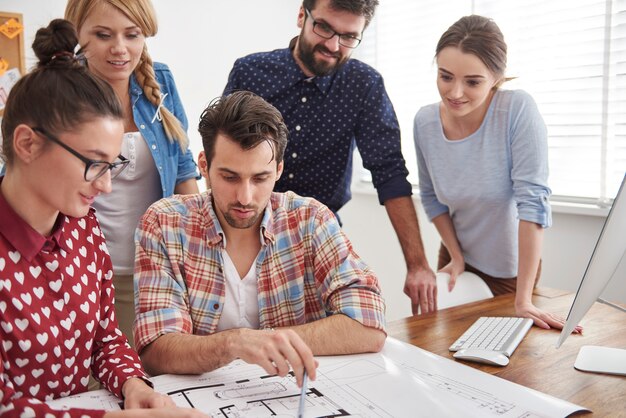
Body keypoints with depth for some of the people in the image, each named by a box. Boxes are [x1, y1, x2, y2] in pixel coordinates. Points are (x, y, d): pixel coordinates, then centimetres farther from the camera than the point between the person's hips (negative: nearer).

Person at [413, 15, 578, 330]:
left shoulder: (519, 109, -25)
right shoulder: (425, 122, -13)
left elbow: (532, 198, -28)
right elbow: (431, 196, 1)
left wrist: (523, 301, -29)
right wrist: (456, 256, -3)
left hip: (511, 266, -3)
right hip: (458, 256, 4)